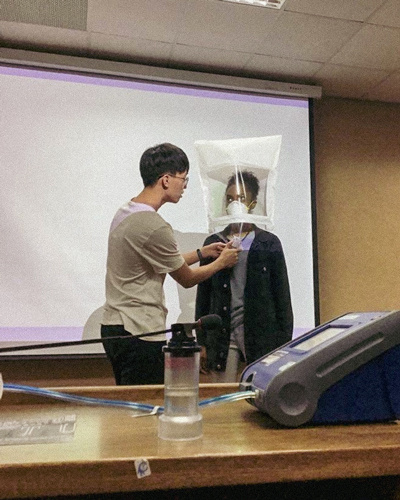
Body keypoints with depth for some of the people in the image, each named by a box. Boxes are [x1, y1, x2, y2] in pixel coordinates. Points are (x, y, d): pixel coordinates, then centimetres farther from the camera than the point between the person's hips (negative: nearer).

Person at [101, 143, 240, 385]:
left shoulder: (125, 212, 10)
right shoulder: (155, 227, -21)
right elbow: (186, 278, -7)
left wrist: (201, 252, 22)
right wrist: (221, 262, 9)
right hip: (138, 332, -10)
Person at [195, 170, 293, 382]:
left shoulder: (269, 243, 2)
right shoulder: (213, 243, 8)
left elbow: (282, 294, 3)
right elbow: (203, 295, 9)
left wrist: (284, 343, -1)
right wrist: (202, 342, 7)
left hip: (260, 332, -1)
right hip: (221, 333, 2)